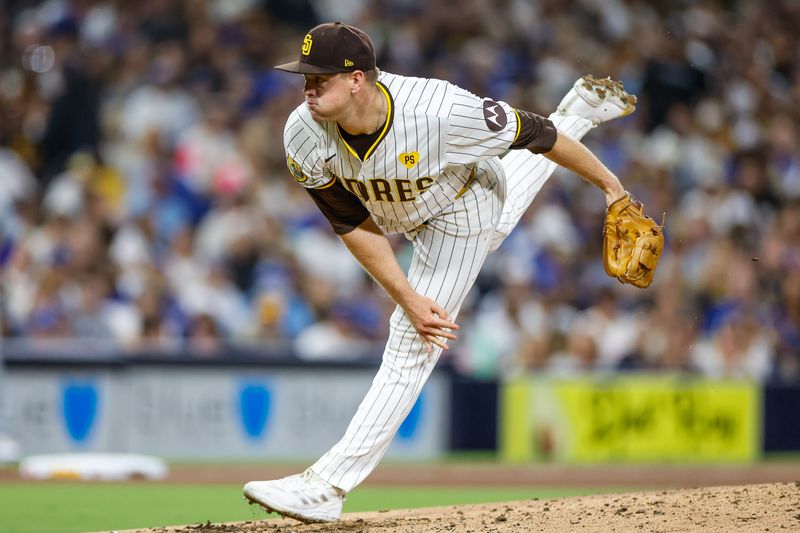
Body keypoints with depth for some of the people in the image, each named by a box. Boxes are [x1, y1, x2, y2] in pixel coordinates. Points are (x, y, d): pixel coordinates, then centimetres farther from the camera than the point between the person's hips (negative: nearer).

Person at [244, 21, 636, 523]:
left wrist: (610, 184, -16)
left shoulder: (440, 111, -44)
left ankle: (326, 487, -7)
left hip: (460, 215, -6)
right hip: (401, 213, 6)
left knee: (411, 346, -10)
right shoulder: (305, 137, -31)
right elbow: (354, 225, -17)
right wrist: (408, 299, -23)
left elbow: (535, 133, -29)